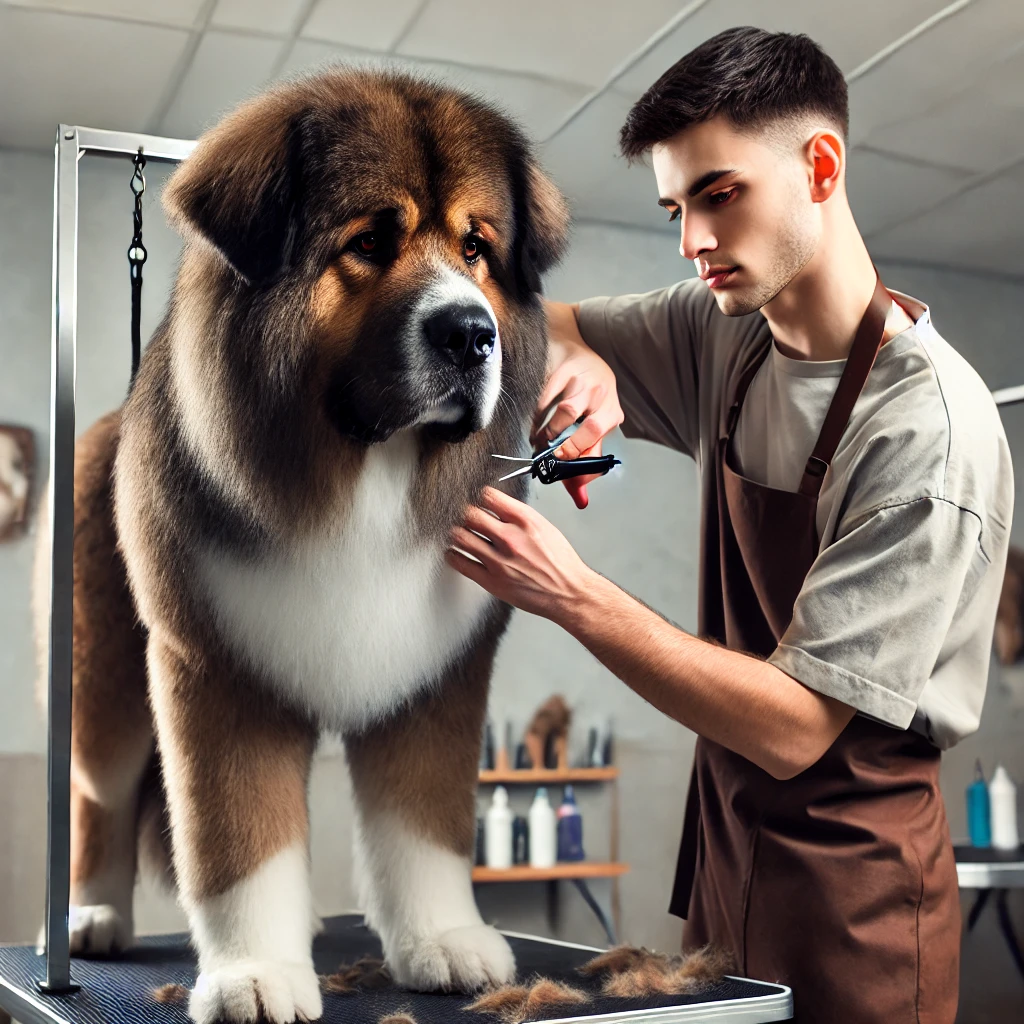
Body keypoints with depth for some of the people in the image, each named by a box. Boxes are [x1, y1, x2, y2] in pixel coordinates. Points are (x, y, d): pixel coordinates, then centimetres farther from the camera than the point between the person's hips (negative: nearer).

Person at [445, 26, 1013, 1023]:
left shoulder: (931, 429, -23)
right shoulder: (725, 335, -1)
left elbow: (793, 728, -24)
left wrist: (573, 595, -30)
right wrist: (579, 358, -13)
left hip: (848, 881, -6)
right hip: (724, 849, 6)